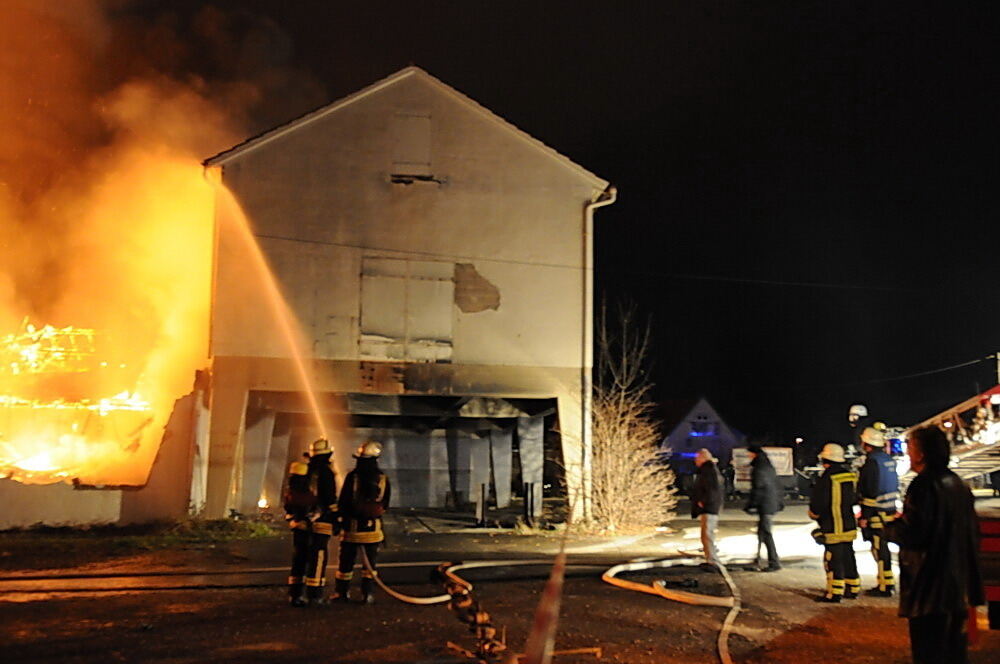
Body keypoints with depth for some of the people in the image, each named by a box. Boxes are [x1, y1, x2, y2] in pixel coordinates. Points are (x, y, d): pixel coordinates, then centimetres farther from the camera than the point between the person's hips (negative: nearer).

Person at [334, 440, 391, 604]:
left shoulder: (352, 477, -10)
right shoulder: (383, 479, -1)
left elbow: (343, 502, -7)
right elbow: (386, 505, 8)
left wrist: (341, 520, 6)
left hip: (352, 526, -2)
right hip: (373, 527, 2)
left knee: (346, 561, 9)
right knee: (370, 562, 10)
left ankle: (341, 593, 14)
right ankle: (368, 594, 9)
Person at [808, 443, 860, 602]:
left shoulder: (827, 478, -18)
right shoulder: (850, 475, 6)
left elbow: (818, 503, -14)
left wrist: (814, 514, 5)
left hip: (833, 527, -8)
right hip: (849, 526, 8)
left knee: (833, 559, -3)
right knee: (848, 556, 16)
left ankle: (835, 593, -1)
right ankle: (852, 589, 24)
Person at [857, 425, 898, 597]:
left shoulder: (872, 462, -17)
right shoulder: (888, 459, 12)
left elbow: (870, 492, -20)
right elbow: (895, 486, 18)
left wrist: (864, 516, -16)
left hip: (877, 513, -9)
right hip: (890, 510, 9)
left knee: (879, 549, -3)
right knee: (883, 548, 17)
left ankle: (885, 586, 1)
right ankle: (886, 583, 25)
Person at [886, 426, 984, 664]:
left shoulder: (924, 487, -19)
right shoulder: (958, 484, 9)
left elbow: (910, 534, -24)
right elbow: (973, 532, 17)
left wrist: (892, 525, -5)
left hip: (929, 587, -9)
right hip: (958, 585, 9)